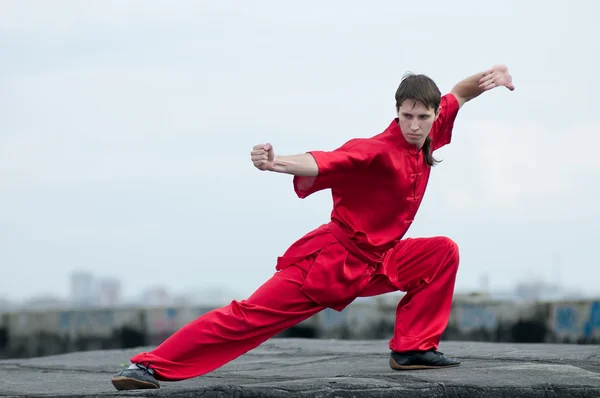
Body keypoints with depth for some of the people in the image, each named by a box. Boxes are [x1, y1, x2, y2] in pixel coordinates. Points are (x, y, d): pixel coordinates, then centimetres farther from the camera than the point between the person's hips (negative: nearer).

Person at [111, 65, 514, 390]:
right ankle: (151, 366, -16)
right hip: (331, 259, -7)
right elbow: (322, 162, -39)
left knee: (443, 252, 0)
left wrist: (490, 76, -3)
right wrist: (279, 163, -58)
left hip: (376, 264, 8)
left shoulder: (428, 139, 2)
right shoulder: (376, 150, -21)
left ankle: (413, 348, 1)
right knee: (251, 315, -15)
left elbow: (459, 94, 18)